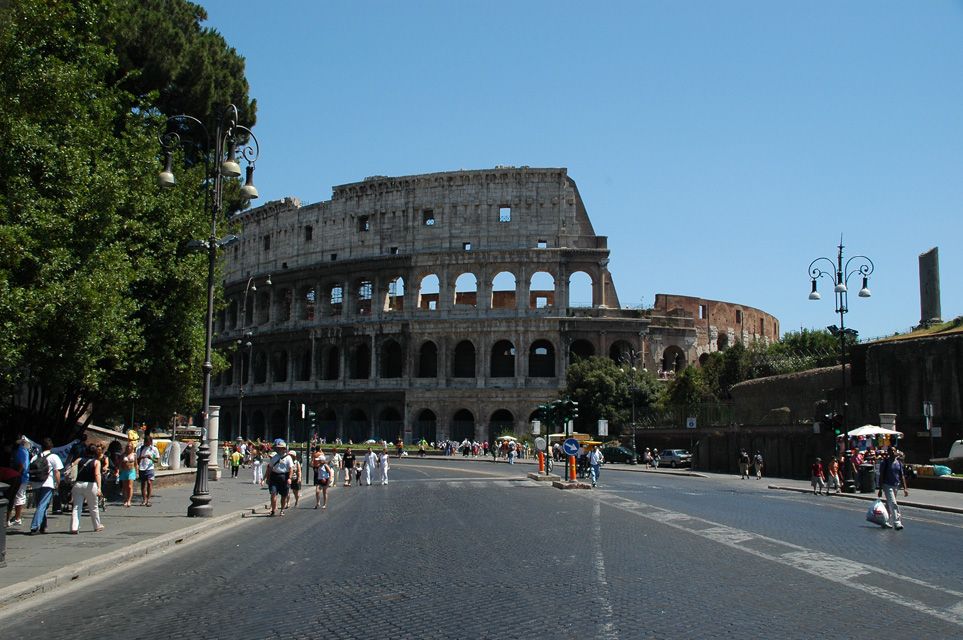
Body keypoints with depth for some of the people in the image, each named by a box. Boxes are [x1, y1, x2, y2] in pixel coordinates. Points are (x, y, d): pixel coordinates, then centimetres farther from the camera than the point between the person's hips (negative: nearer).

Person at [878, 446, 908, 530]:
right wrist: (880, 489, -8)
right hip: (887, 485, -5)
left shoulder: (899, 462, 6)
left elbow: (902, 476, 9)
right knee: (893, 504, -14)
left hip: (896, 486, 5)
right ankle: (897, 523, -16)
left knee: (889, 505, 15)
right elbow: (881, 476, -6)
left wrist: (905, 488, 2)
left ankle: (886, 522, 26)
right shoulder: (885, 462, -7)